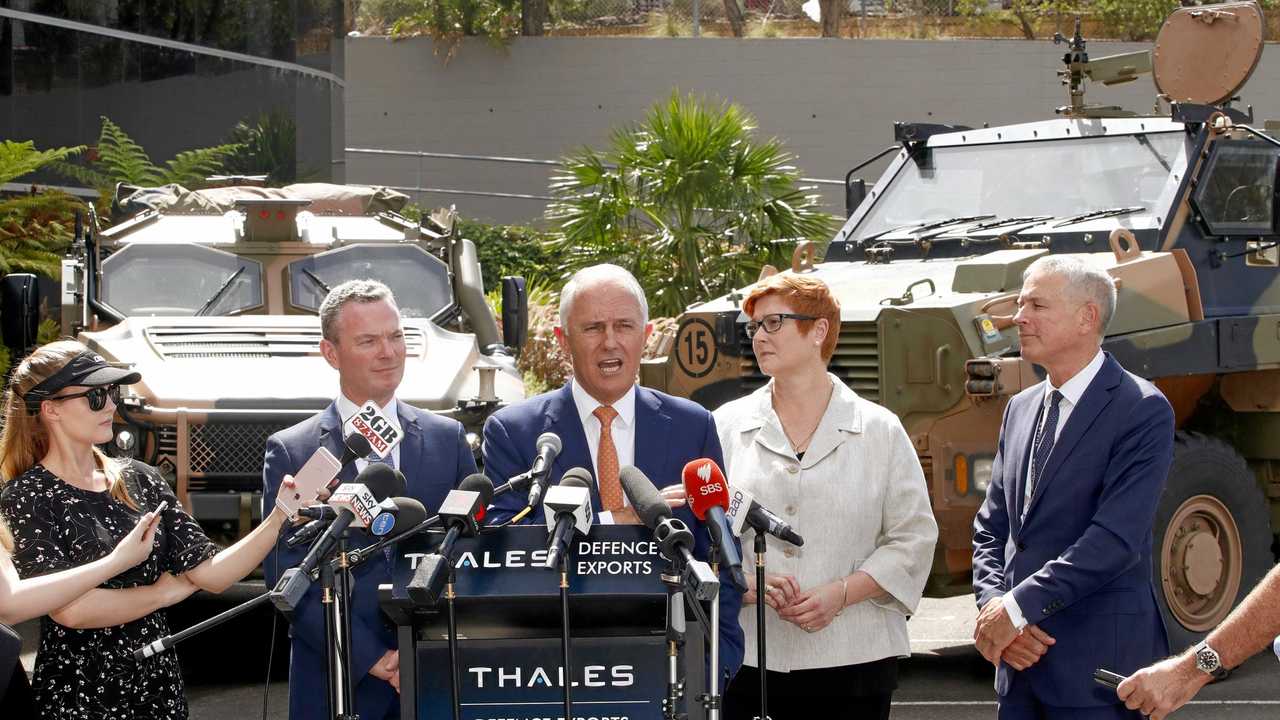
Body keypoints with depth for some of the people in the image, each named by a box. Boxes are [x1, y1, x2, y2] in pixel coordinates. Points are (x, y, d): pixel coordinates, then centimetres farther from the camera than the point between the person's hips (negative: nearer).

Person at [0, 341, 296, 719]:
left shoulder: (141, 479, 5)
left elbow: (210, 573, -1)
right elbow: (69, 609, -20)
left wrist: (278, 519, -14)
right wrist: (163, 592, -7)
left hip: (160, 683, 5)